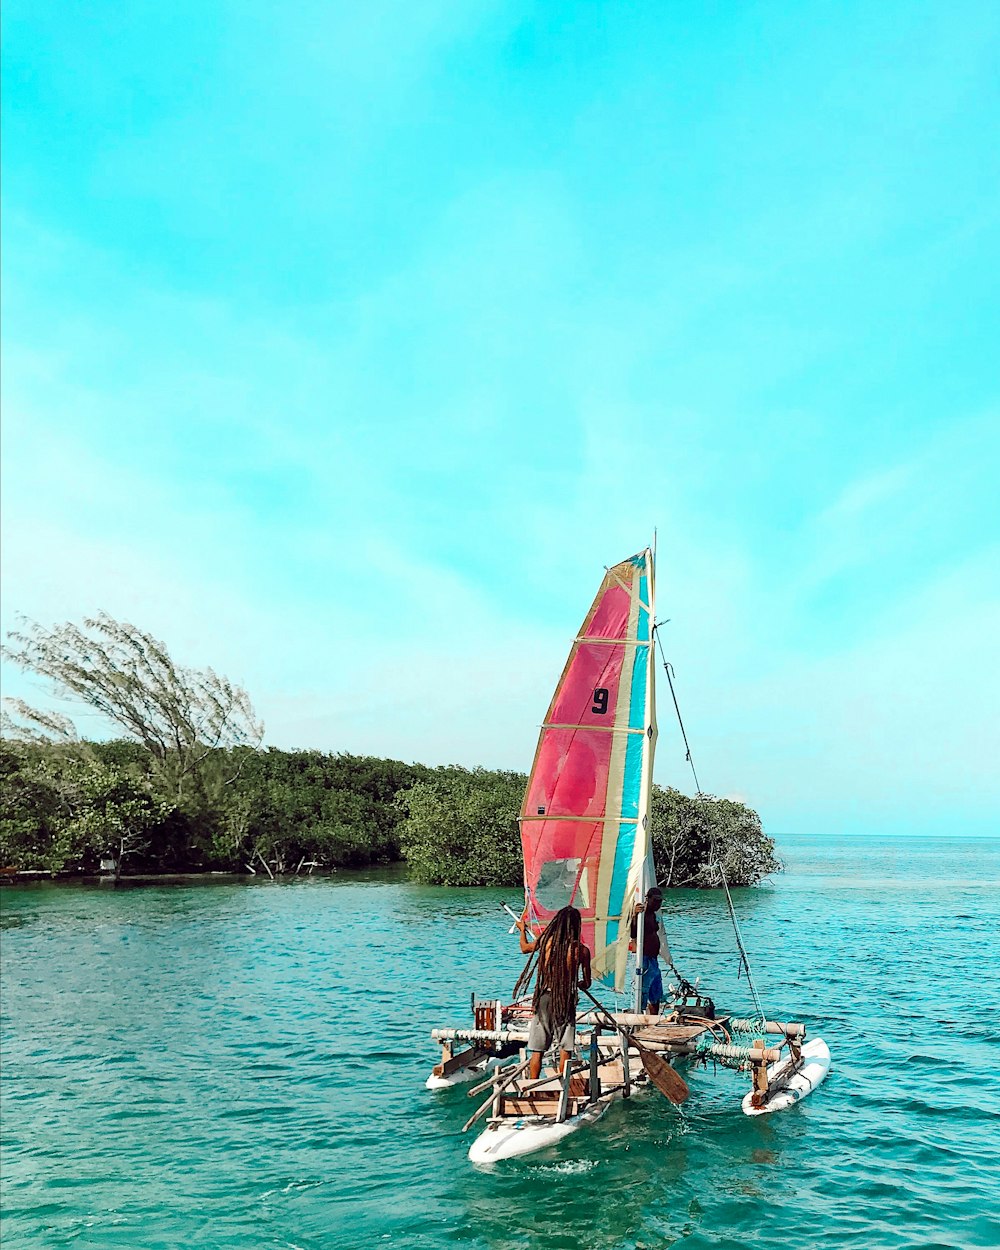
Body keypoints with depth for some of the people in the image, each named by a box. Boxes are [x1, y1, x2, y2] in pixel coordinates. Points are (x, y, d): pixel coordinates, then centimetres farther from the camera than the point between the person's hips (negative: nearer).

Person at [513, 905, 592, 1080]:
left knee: (537, 1049, 8)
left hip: (545, 996, 1)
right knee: (565, 1048, 11)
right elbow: (587, 984, 1)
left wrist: (522, 930, 37)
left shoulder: (545, 940, -5)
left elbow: (524, 948, 18)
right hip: (567, 999, -1)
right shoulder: (581, 949, -8)